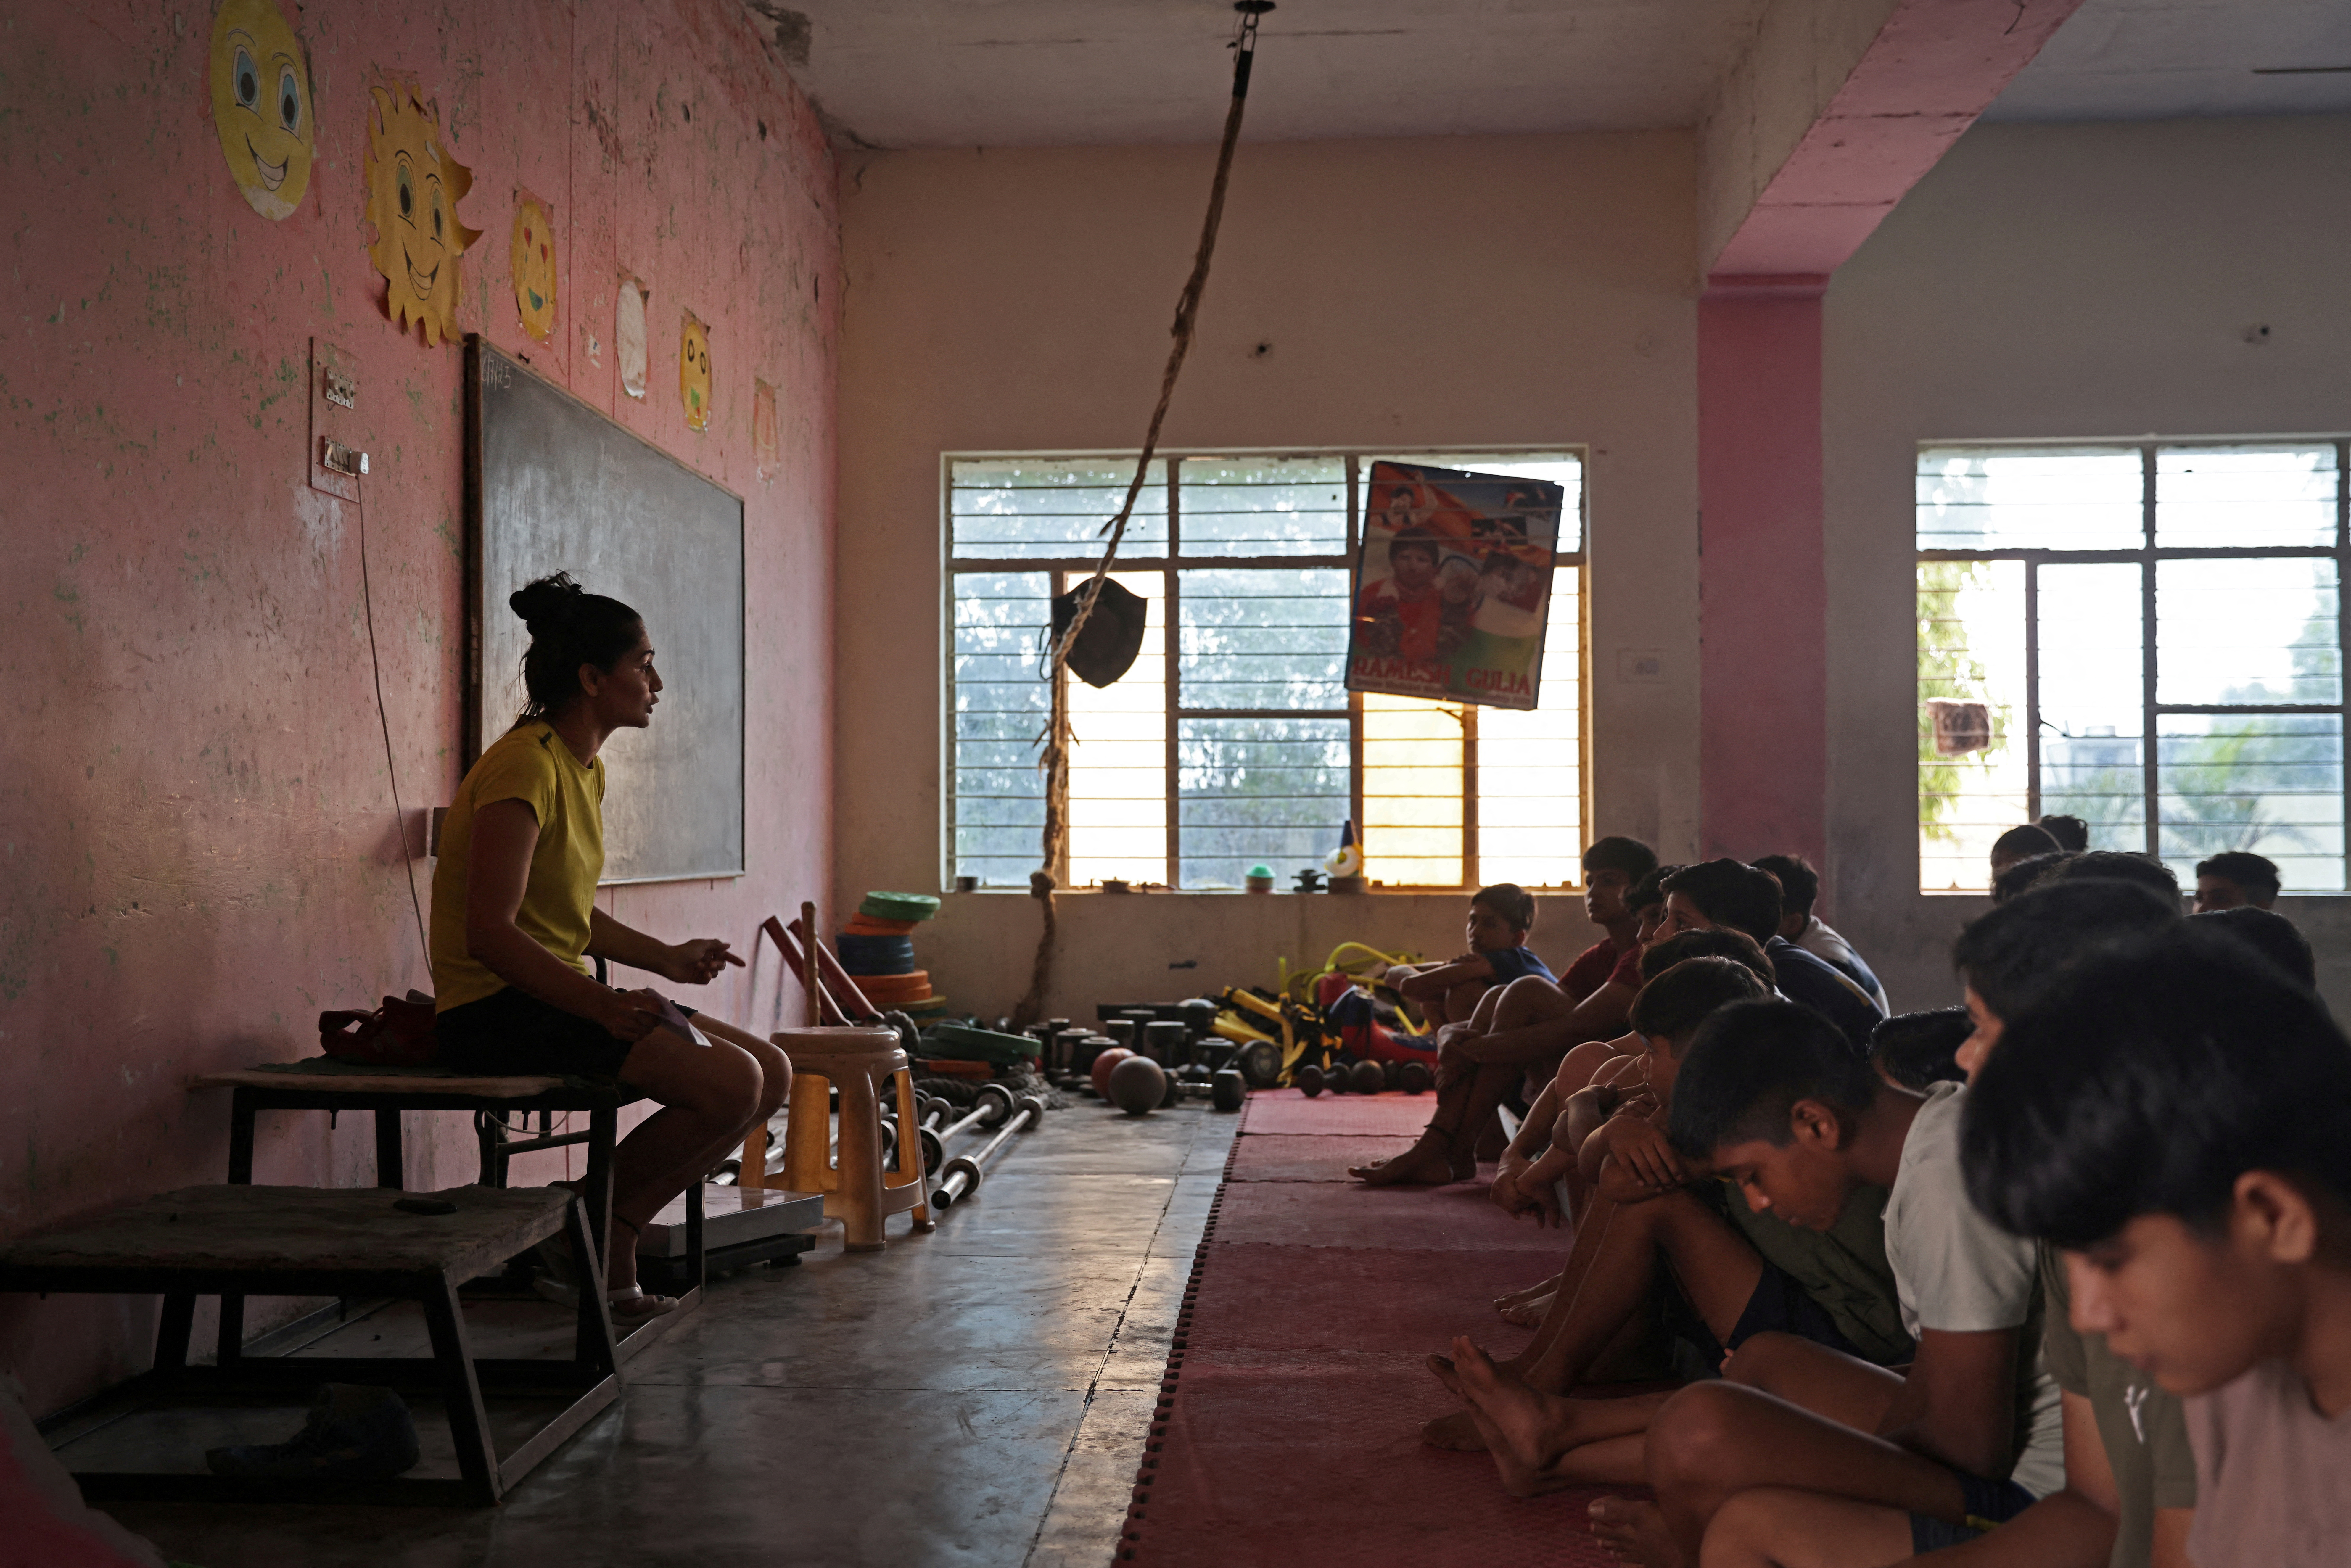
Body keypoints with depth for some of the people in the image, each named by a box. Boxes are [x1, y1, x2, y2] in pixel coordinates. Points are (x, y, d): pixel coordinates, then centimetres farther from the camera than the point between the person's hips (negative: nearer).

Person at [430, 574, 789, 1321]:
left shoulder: (584, 768, 14)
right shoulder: (526, 766, -17)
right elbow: (491, 932, -24)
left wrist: (666, 960, 15)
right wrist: (602, 1005, -28)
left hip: (557, 997, 10)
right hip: (494, 1012, -10)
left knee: (771, 1072, -1)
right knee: (728, 1084, -23)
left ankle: (604, 1236, 5)